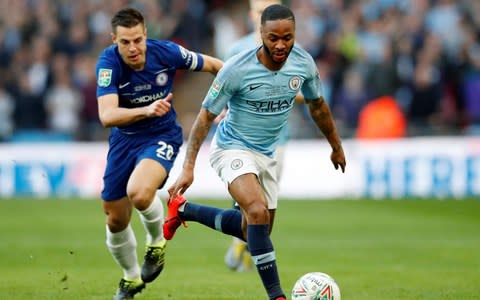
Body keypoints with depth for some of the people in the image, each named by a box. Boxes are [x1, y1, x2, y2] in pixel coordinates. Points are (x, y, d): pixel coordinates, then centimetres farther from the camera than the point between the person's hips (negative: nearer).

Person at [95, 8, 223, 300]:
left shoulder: (166, 52, -19)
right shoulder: (109, 62, -22)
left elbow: (210, 64, 0)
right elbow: (107, 116, -34)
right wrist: (146, 110, -48)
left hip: (162, 136, -2)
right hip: (124, 140, 2)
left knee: (139, 192, -32)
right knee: (116, 221, 7)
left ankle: (157, 241, 1)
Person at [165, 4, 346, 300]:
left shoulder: (303, 63, -11)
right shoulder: (236, 69, -25)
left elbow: (318, 105, 9)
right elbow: (207, 115, -15)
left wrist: (336, 147, 20)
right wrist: (188, 167, -20)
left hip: (267, 152, 6)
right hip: (233, 148, -6)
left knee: (254, 231, 16)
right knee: (258, 212, -30)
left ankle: (183, 210, 35)